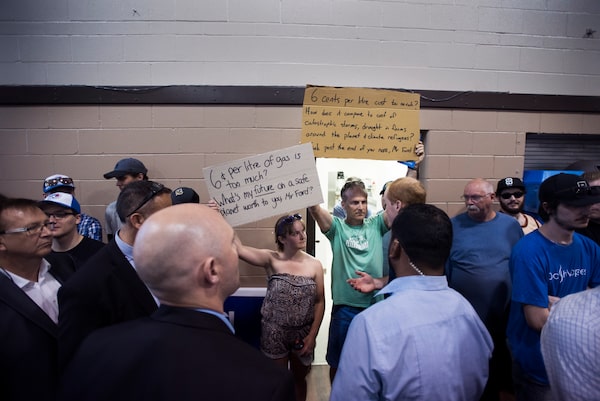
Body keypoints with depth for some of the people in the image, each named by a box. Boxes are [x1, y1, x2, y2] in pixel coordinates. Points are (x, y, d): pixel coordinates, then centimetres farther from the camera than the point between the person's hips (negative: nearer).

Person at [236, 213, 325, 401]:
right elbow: (239, 249, -28)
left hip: (303, 333, 2)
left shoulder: (315, 265, -7)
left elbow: (320, 302, -3)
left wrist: (312, 335, -8)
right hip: (274, 332, -2)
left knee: (299, 379, 22)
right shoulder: (271, 260, -13)